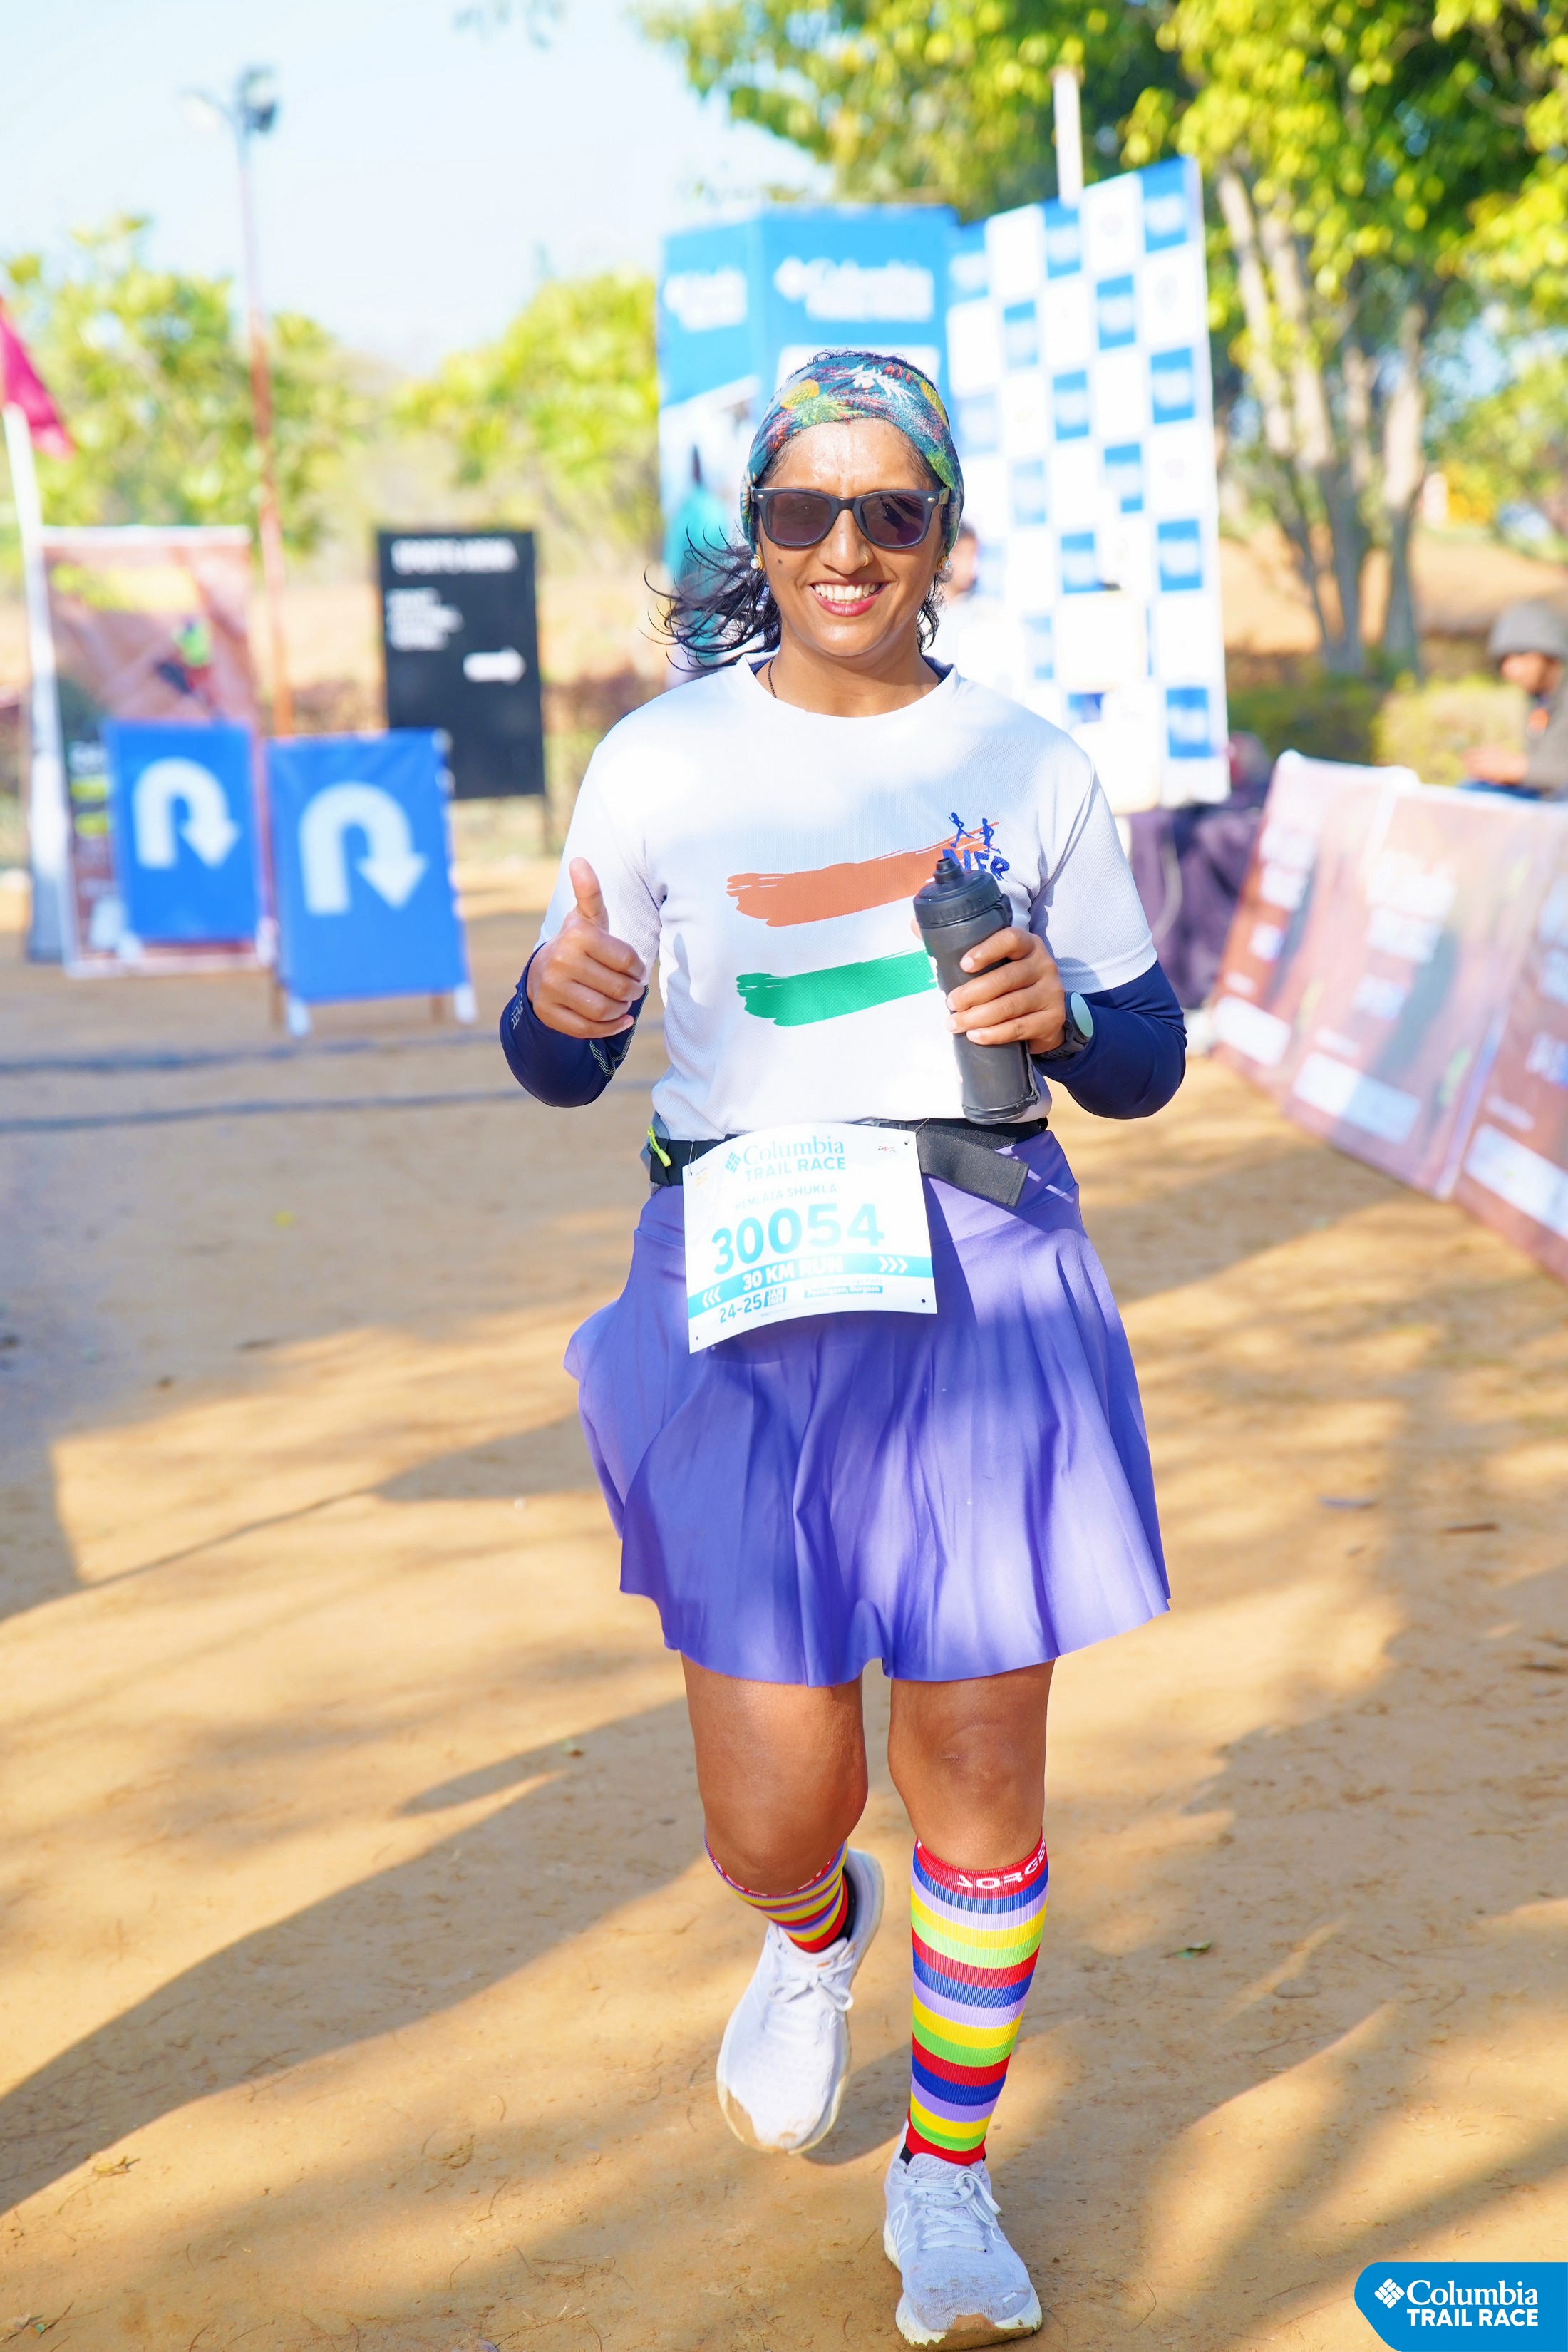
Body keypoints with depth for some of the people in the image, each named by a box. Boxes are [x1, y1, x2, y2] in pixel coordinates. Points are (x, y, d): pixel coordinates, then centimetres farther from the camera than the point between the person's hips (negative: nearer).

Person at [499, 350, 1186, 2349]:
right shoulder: (663, 759, 2)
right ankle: (818, 1930, 40)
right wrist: (557, 1002, -17)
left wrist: (1064, 1015, -13)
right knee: (768, 1824, 0)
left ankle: (946, 2175, 29)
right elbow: (560, 1063, 6)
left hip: (983, 1289, 1)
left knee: (982, 1772, 5)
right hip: (743, 1301, 0)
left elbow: (1145, 1065, 9)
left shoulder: (1029, 766, 5)